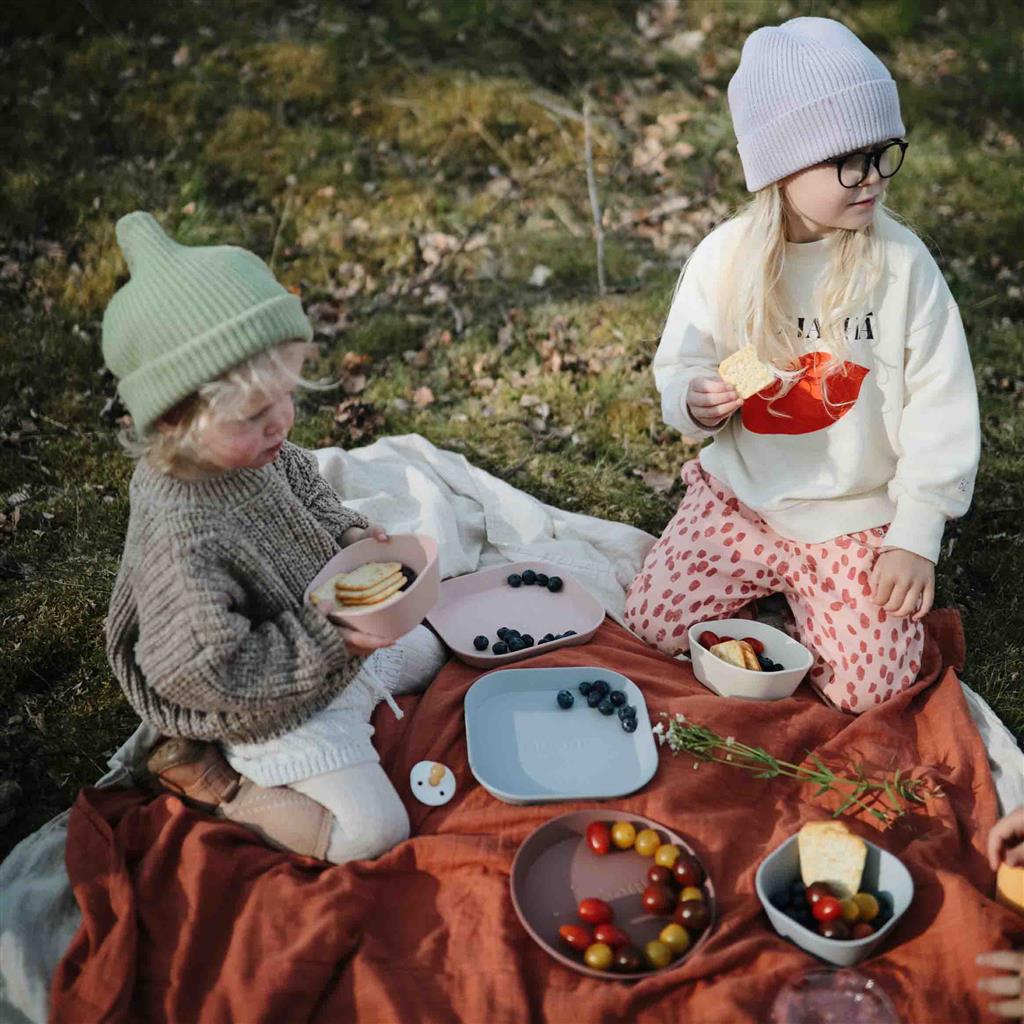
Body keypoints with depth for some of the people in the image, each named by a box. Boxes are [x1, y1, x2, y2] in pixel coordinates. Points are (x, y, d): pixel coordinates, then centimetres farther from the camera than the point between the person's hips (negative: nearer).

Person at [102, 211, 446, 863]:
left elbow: (305, 492, 10)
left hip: (331, 628, 9)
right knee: (375, 830, -8)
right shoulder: (179, 536, -37)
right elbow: (211, 672, -33)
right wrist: (332, 641, -31)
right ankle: (209, 777, 6)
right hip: (276, 706, -9)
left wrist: (349, 535, -9)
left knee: (425, 655, 30)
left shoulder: (251, 450, -13)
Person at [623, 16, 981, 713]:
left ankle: (806, 589, 22)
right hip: (740, 498, 2)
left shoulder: (903, 263, -13)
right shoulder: (724, 258, -10)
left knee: (866, 689, -9)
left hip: (858, 517, -1)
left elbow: (941, 410, -8)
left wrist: (916, 535, -10)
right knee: (656, 625, -4)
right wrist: (696, 401, -23)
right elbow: (678, 371, 2)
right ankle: (768, 581, 23)